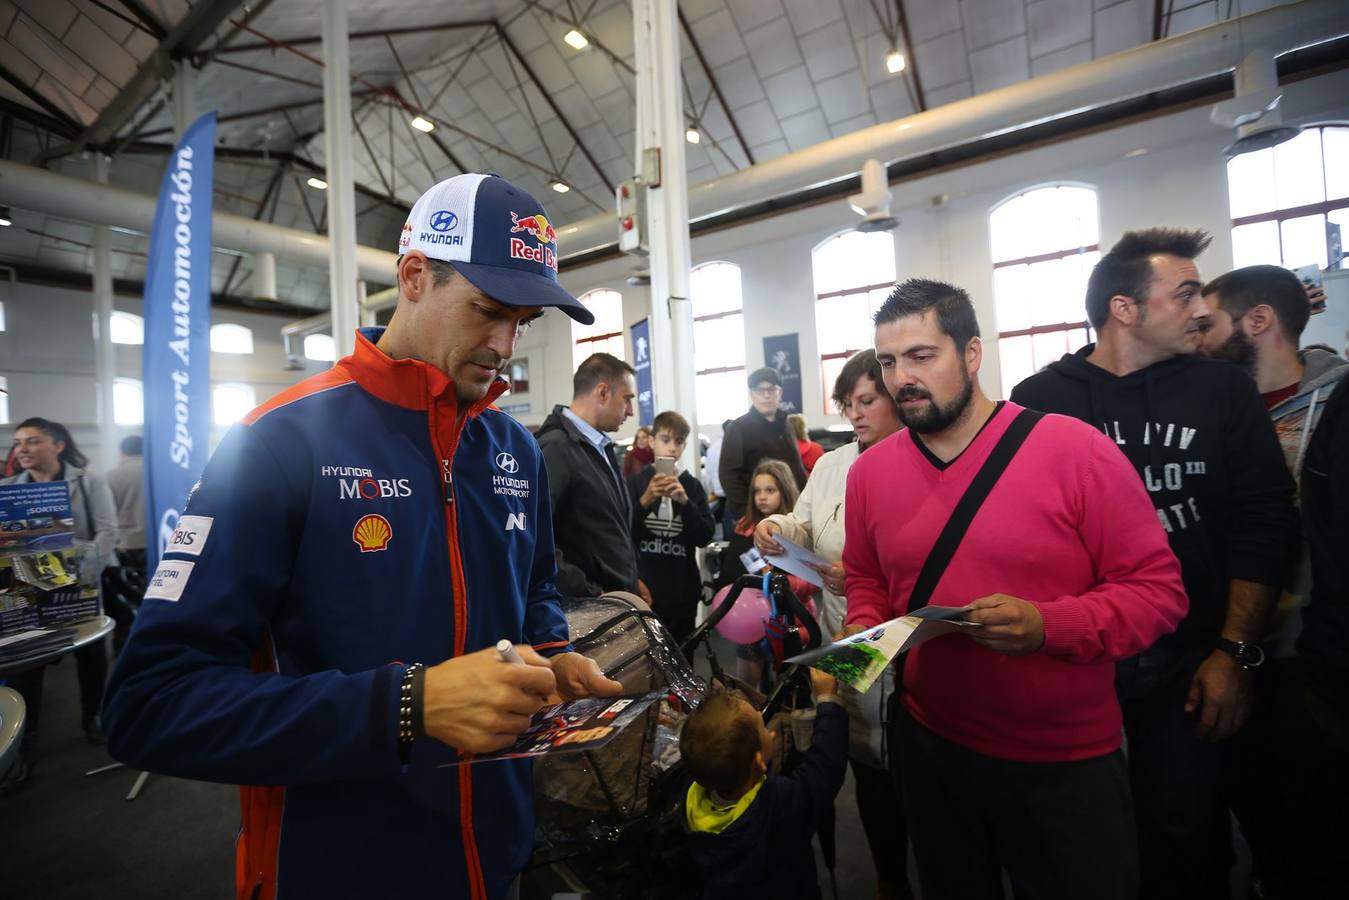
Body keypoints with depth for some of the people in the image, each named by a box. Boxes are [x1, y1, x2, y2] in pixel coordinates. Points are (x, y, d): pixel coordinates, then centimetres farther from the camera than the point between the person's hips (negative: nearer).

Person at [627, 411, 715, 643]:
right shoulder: (634, 482, 0)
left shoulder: (692, 485, 6)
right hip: (645, 588, -2)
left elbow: (705, 536, -1)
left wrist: (684, 501, -16)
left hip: (683, 591, 2)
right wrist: (646, 500, -21)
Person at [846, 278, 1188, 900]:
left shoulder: (1076, 450, -15)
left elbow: (1157, 587, -12)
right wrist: (862, 636, -10)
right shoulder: (869, 470, -4)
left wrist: (1046, 626, -27)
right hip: (929, 746, 4)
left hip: (1067, 761, -3)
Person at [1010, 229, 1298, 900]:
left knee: (1187, 835, 13)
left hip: (1191, 663, 2)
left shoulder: (1222, 389, 2)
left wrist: (1234, 651, -7)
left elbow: (1262, 525, -1)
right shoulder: (1038, 402, -5)